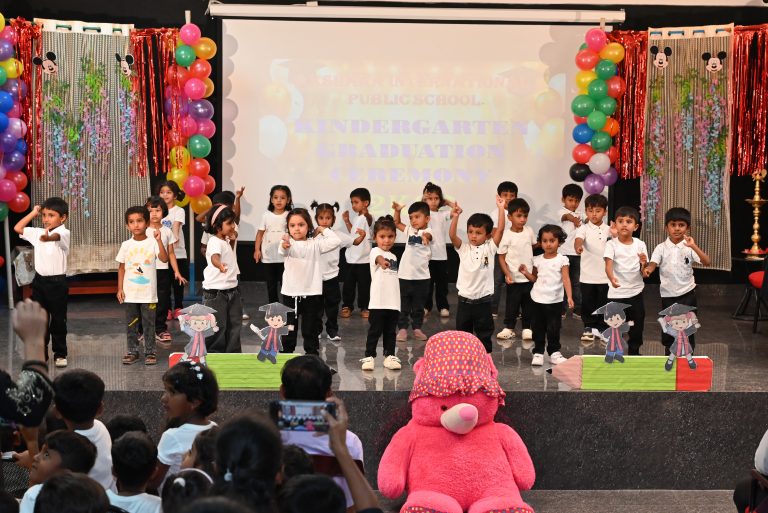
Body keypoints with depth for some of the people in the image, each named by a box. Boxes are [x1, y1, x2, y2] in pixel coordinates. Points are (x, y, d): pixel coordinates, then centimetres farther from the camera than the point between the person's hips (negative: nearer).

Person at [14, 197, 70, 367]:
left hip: (57, 282, -5)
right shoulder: (38, 233, 8)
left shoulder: (64, 233, -12)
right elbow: (17, 228, 11)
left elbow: (56, 237, -36)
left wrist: (47, 238, -60)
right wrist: (34, 213, 9)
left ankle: (60, 354, 14)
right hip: (39, 281, 6)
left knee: (58, 320, 4)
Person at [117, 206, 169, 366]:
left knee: (149, 323, 3)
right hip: (130, 294, 3)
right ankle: (132, 351, 18)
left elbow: (164, 259, -18)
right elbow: (122, 268, 9)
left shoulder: (152, 242, -4)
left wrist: (159, 240, -26)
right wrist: (120, 289, 3)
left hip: (148, 293, -3)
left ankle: (150, 352, 11)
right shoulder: (126, 245, 4)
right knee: (131, 324, 9)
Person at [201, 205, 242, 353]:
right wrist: (219, 265, -64)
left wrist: (232, 239, 18)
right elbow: (215, 256, -42)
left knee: (234, 324, 11)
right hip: (215, 292, -9)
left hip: (232, 290, 9)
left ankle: (233, 353, 19)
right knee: (217, 327, -3)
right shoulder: (215, 242, -18)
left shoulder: (225, 240, 11)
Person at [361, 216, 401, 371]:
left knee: (390, 332, 11)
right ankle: (369, 356, 5)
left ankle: (390, 356, 18)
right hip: (378, 302, -6)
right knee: (374, 331, -2)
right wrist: (382, 261, -56)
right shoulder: (375, 252, -7)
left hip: (393, 302, 6)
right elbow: (378, 258, -33)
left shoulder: (393, 257, 14)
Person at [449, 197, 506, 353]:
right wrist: (455, 217, -26)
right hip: (465, 300, 1)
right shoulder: (463, 248, 1)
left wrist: (501, 208, -18)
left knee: (484, 336, 7)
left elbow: (500, 230, -12)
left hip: (483, 301, -1)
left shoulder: (489, 248, -2)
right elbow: (452, 235, -15)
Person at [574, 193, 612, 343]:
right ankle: (588, 328, 19)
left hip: (605, 275, 2)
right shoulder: (584, 228, -8)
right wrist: (578, 246, -47)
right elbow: (578, 239, -29)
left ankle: (602, 328, 21)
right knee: (588, 304, 7)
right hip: (587, 275, -2)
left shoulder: (609, 230, 3)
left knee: (603, 304, 9)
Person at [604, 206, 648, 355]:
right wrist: (611, 278, -45)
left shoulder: (640, 245, 1)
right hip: (617, 293, -3)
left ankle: (634, 353, 25)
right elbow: (608, 264, -23)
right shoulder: (611, 244, -7)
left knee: (637, 328, 10)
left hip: (636, 292, 3)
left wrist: (644, 263, -20)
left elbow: (644, 273, 3)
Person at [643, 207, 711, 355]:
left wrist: (694, 246, -31)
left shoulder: (689, 247, -6)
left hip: (687, 293, -1)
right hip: (668, 294, 1)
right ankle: (669, 358, 27)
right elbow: (653, 263, -17)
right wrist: (648, 269, -42)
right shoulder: (661, 248, -3)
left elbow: (707, 262, -17)